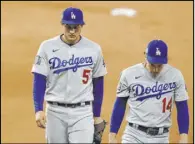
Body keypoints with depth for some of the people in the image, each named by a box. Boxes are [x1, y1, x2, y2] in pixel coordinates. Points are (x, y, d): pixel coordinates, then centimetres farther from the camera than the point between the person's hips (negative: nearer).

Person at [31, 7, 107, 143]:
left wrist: (97, 115, 9)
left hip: (83, 112, -1)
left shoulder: (94, 49, -1)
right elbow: (39, 80, -3)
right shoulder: (48, 47, -3)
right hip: (55, 111, 1)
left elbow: (98, 84, 7)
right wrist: (38, 110, -14)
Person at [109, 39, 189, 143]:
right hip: (134, 135, -1)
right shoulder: (129, 74, -6)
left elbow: (182, 107, 2)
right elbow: (120, 106, 2)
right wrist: (112, 135, 0)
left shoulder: (175, 76, -3)